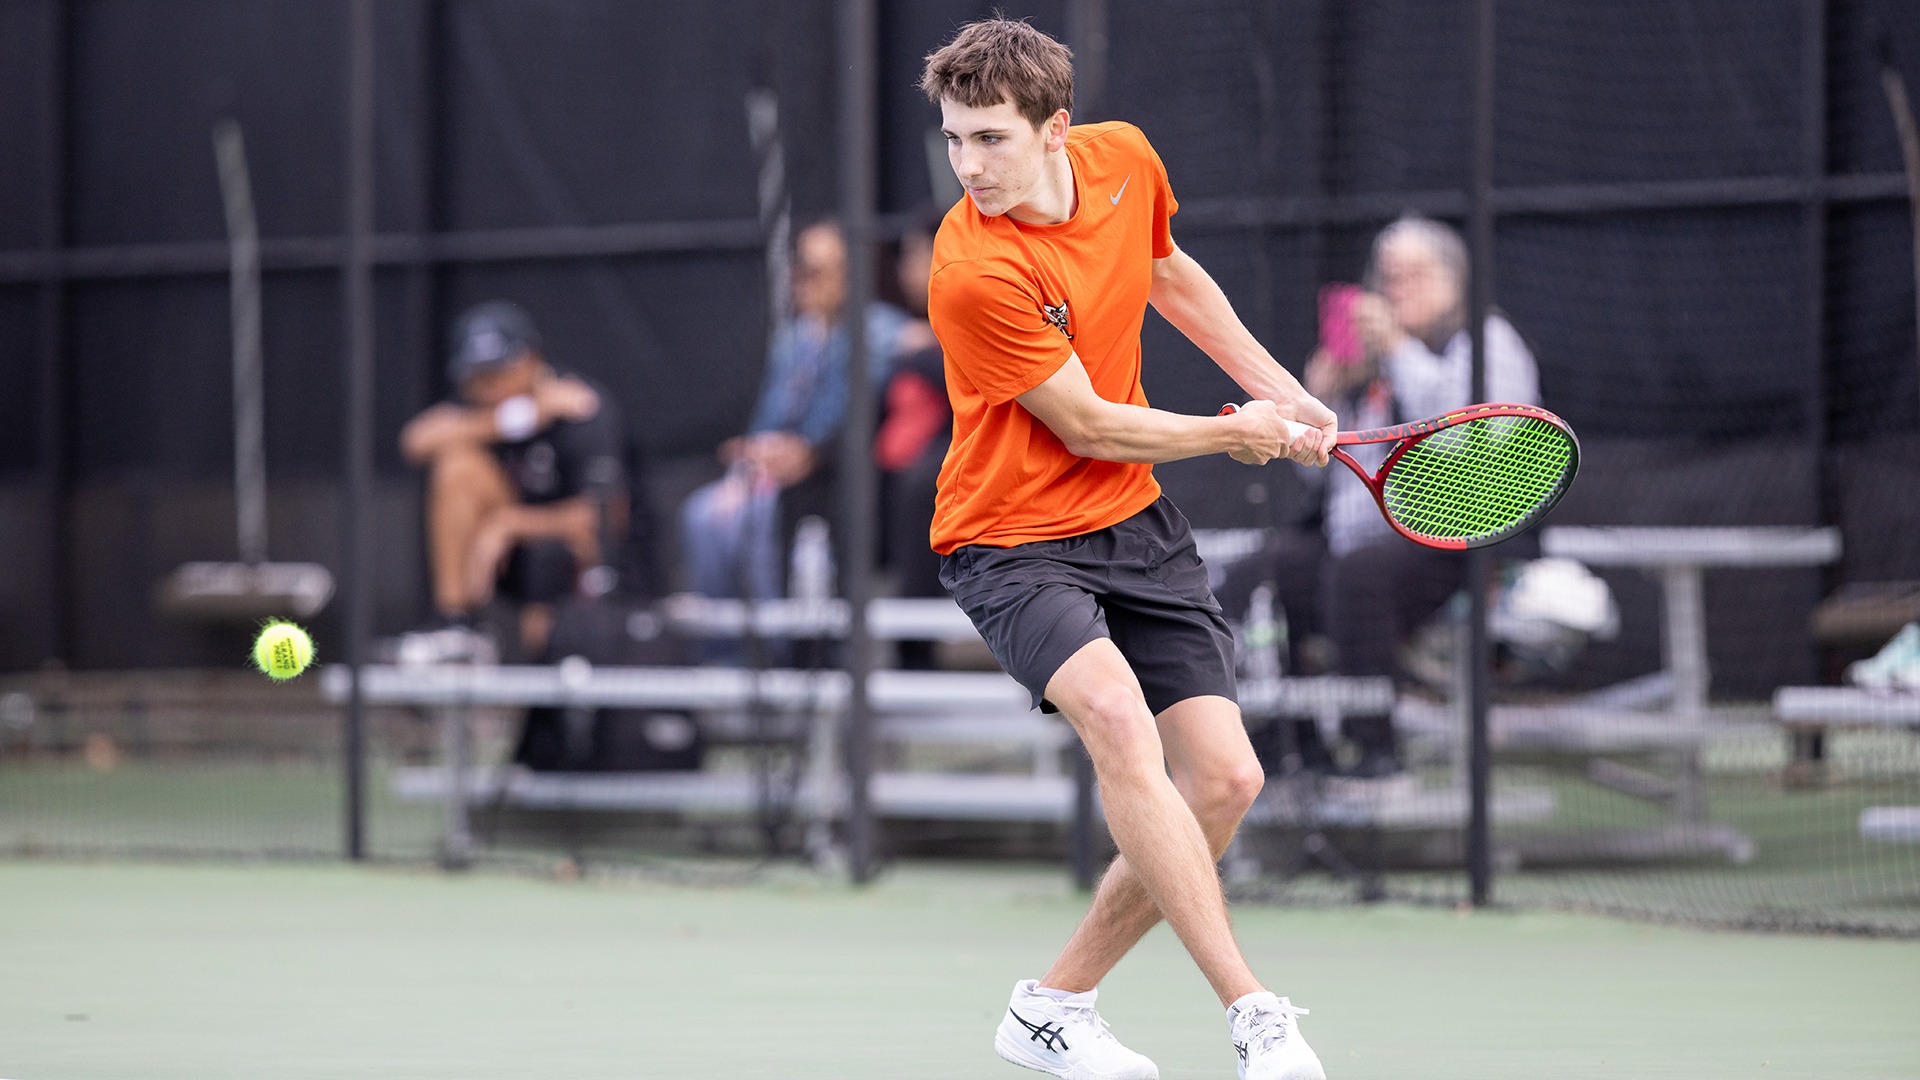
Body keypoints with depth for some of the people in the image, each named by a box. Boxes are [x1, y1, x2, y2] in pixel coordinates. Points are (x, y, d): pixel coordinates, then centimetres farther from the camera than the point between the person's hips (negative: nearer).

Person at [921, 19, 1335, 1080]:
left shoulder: (1125, 160, -6)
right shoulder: (974, 270, -26)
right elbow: (1090, 427, -16)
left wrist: (1282, 392, 18)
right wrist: (1237, 434, -3)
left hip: (1133, 521, 7)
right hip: (1013, 539, -7)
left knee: (1224, 777, -2)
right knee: (1119, 721, -32)